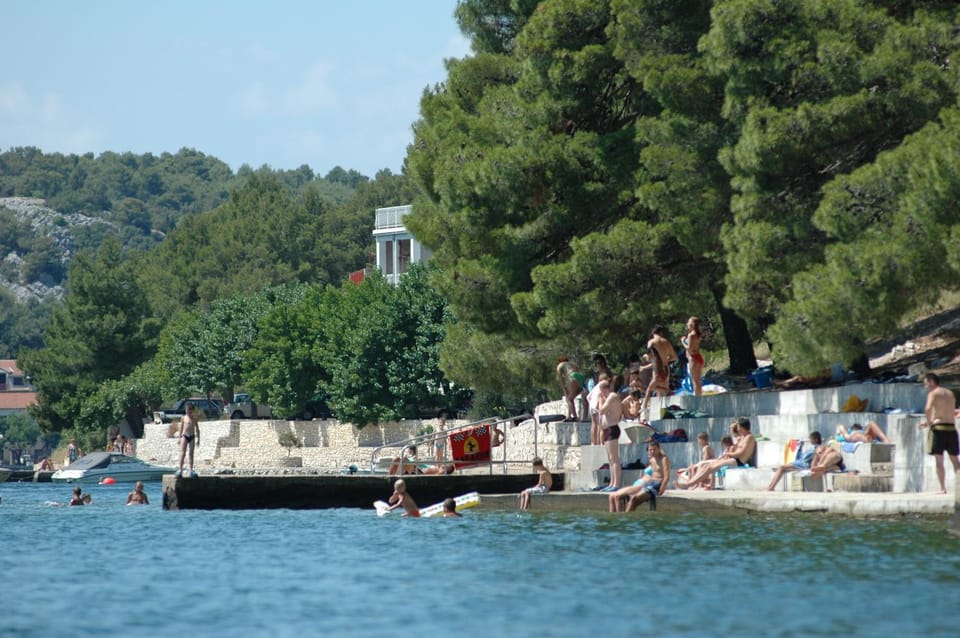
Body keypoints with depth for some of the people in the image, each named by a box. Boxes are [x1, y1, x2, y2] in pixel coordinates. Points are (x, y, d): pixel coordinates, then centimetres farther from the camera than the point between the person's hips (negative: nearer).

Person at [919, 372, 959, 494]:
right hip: (951, 428, 5)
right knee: (954, 460, 11)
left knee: (939, 461, -1)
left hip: (938, 428, -5)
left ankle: (943, 488, -6)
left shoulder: (933, 393, -3)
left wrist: (929, 422, -5)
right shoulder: (950, 393, 17)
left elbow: (928, 409, -22)